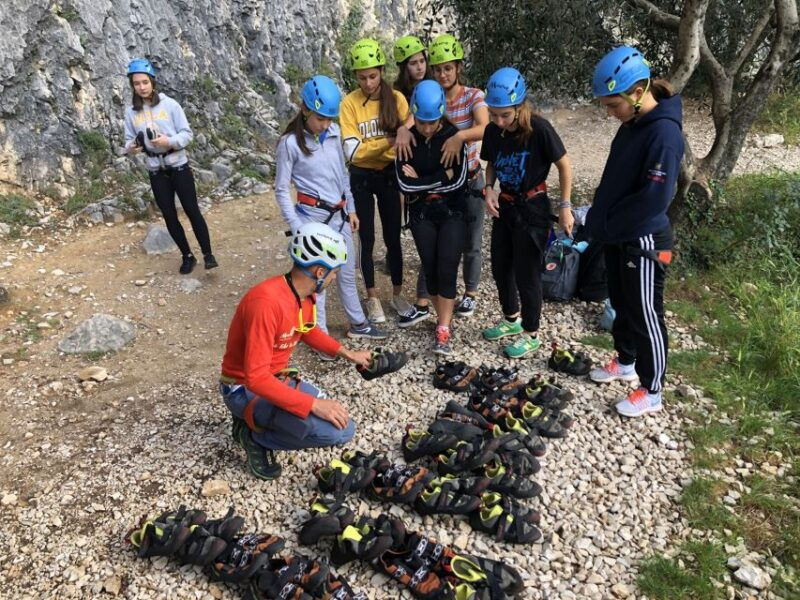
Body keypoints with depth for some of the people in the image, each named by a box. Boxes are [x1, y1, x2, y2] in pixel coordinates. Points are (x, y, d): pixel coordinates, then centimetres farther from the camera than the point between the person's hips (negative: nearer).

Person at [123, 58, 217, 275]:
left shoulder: (169, 104, -6)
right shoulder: (131, 112, 3)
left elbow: (187, 133, -7)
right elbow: (129, 140, 6)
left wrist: (170, 141, -24)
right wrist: (130, 148, -16)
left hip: (179, 166, -3)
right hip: (156, 171, 3)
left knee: (192, 210, -2)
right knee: (169, 216, 8)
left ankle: (208, 254, 7)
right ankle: (187, 256, 21)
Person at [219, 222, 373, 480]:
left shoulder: (306, 294, -3)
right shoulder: (266, 303, -32)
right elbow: (256, 378, -33)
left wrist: (348, 353, 15)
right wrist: (314, 404, -32)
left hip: (279, 379, 9)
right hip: (246, 389, -9)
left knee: (343, 425, 3)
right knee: (334, 431, -25)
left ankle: (256, 421, 12)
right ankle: (256, 435, -1)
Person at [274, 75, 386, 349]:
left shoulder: (334, 133, 1)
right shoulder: (290, 142, -13)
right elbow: (281, 190, -9)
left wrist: (351, 209, 13)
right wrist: (296, 227, -13)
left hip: (339, 215, 5)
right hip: (313, 217, -5)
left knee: (347, 273, 18)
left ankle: (358, 323, 35)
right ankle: (320, 335, 18)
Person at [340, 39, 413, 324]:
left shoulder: (396, 98, -4)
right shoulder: (349, 103, -10)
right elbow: (353, 151, -17)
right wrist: (390, 141, -22)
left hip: (388, 175, 1)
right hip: (361, 178, -1)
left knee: (393, 238, 8)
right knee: (367, 240, 7)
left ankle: (397, 294, 24)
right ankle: (372, 298, 20)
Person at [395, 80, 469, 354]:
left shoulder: (453, 136, -8)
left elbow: (457, 180, -17)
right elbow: (405, 184, -13)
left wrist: (421, 181, -11)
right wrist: (441, 177, -13)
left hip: (452, 210, -2)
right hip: (421, 213, 2)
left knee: (447, 269, -9)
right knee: (430, 269, 5)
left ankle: (443, 330, -3)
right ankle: (445, 319, 22)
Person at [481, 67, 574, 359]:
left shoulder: (539, 129, -22)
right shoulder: (492, 130, -6)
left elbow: (564, 166, -12)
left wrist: (565, 207, -11)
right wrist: (489, 189, -6)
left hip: (533, 209, -6)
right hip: (504, 206, 6)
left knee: (527, 273, 2)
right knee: (500, 267, 17)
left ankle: (531, 334, 20)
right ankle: (511, 319, 39)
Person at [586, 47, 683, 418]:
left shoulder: (663, 132, -23)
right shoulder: (632, 124, 6)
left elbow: (654, 198, -27)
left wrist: (605, 226, -18)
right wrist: (599, 219, 5)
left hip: (643, 241, -9)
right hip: (617, 237, 9)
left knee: (645, 316, 4)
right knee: (621, 305, 22)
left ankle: (651, 392, 20)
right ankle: (626, 363, 43)